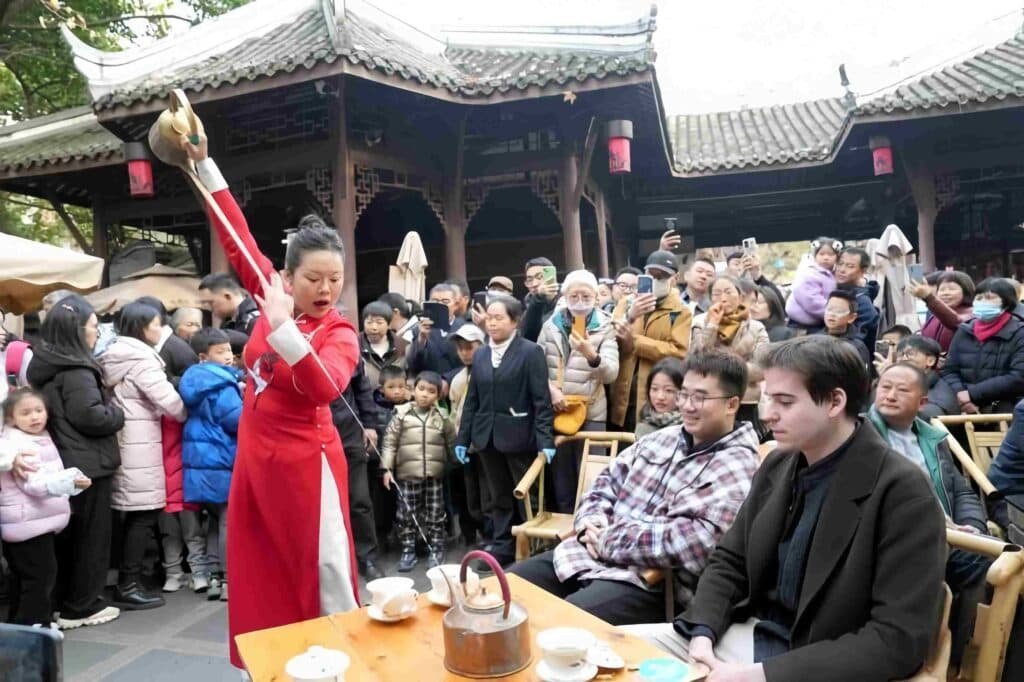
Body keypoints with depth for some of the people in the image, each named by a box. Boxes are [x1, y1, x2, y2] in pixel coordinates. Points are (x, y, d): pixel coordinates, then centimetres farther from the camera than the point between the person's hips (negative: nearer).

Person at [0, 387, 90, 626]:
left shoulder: (41, 439, 13)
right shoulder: (20, 446, -20)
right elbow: (35, 484, -28)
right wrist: (71, 480, -38)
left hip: (35, 521, 11)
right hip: (29, 522, -11)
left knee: (22, 576, 18)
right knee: (40, 575, -7)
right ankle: (33, 624, -1)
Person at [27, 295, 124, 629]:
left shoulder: (44, 367, 10)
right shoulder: (76, 372, -18)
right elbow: (92, 416, -23)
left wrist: (107, 411, 14)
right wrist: (116, 413, -5)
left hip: (60, 463, 9)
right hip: (86, 465, -9)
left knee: (66, 533, 17)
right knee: (90, 535, 4)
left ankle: (60, 602, 27)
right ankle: (83, 606, 14)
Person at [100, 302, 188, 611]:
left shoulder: (114, 356, 16)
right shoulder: (141, 358, -13)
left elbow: (117, 399, 17)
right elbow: (169, 400, -15)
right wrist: (191, 417, 1)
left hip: (124, 440, 9)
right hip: (140, 444, -9)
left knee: (134, 514, 13)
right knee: (144, 515, -4)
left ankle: (127, 581, 18)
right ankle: (128, 586, 0)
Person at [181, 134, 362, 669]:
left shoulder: (340, 333, -15)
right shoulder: (274, 295, -1)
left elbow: (325, 389, -34)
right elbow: (237, 240, 7)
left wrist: (283, 327, -44)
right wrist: (204, 164, 7)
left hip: (304, 461, -6)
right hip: (256, 455, 6)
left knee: (323, 567, 2)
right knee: (262, 570, 15)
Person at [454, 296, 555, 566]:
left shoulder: (531, 352, -6)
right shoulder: (480, 355, 11)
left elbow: (542, 400, -10)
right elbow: (472, 400, 12)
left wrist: (545, 439, -17)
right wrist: (463, 437, 7)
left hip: (518, 436, -5)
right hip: (488, 437, 5)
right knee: (499, 497, 13)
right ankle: (502, 546, 23)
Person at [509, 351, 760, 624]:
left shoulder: (737, 468, -10)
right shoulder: (661, 438, 13)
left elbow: (696, 542, -23)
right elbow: (608, 481, 17)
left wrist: (609, 539, -16)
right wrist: (591, 521, -5)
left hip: (648, 584, -7)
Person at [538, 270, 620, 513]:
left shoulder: (605, 328, -3)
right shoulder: (551, 325, 5)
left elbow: (611, 374, -13)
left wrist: (591, 354, -32)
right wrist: (551, 390, -10)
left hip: (591, 413, -2)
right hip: (555, 411, 3)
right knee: (561, 477, 12)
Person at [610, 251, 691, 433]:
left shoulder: (681, 312, 2)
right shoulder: (627, 303, 12)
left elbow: (678, 351, -12)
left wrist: (634, 342, -14)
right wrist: (630, 317, -19)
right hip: (621, 395, 3)